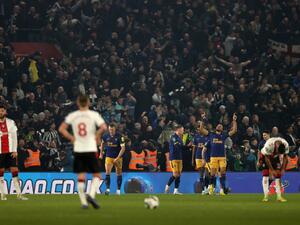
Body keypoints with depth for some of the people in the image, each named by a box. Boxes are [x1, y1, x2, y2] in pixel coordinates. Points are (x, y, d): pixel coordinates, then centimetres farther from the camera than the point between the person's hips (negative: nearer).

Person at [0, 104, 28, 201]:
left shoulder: (11, 122, 6)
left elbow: (14, 137, 4)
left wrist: (14, 150, -3)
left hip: (10, 152, 1)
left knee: (15, 171, -4)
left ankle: (19, 194, -5)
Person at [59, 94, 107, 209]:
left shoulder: (72, 116, 5)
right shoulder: (94, 115, -4)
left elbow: (61, 129, 2)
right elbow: (103, 127, -17)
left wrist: (71, 138, 9)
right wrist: (97, 136, 0)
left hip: (78, 150, 3)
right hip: (91, 149, -3)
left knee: (81, 177, 6)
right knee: (97, 175, 6)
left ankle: (83, 202, 2)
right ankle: (91, 195, -17)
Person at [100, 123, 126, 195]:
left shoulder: (119, 137, -15)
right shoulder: (106, 136, -4)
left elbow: (123, 148, -17)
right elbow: (102, 143, 18)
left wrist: (118, 157, -24)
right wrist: (101, 153, 17)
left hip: (118, 157, -2)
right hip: (108, 157, 2)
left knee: (119, 174, 6)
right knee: (107, 172, -14)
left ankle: (118, 189, 18)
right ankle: (108, 189, -17)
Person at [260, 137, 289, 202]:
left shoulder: (285, 145, -28)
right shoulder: (269, 145, -40)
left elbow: (285, 157, -12)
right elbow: (267, 158, -27)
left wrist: (283, 169, -15)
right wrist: (272, 170, -25)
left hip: (275, 158, 4)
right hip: (265, 156, -4)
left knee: (278, 176, -4)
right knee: (265, 175, -13)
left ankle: (279, 196, -4)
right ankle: (266, 196, -12)